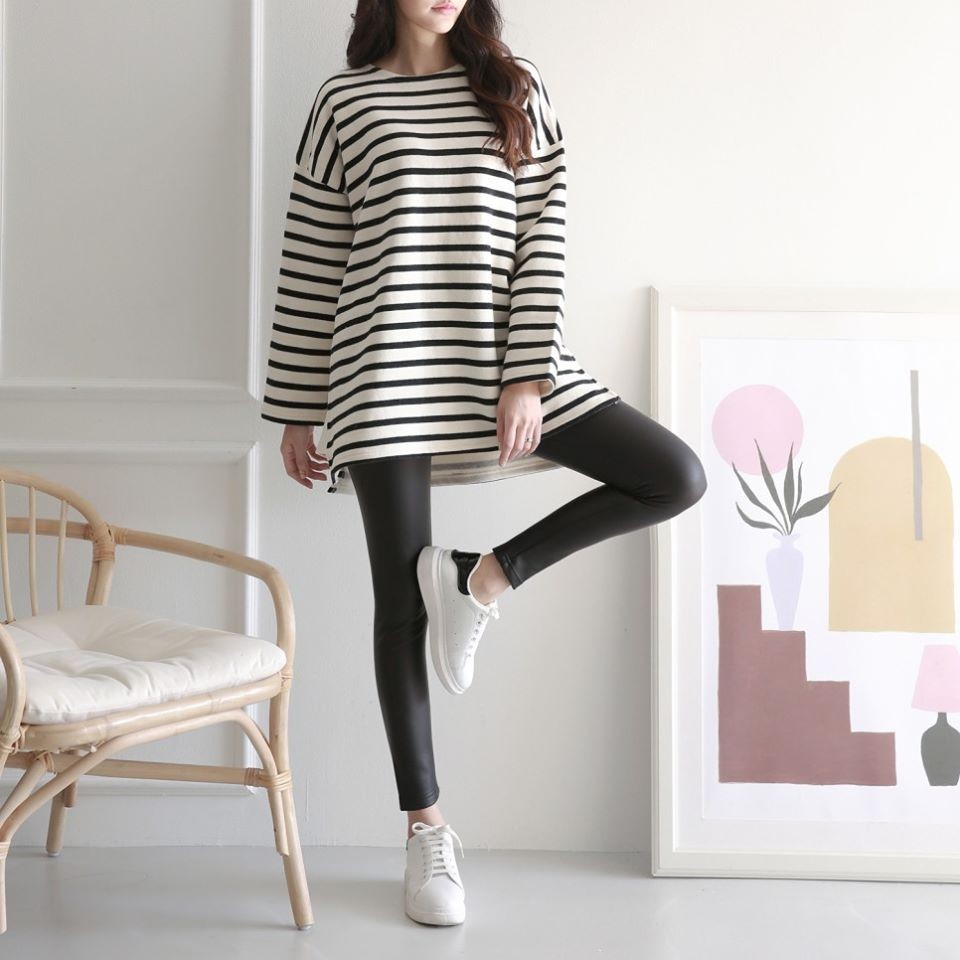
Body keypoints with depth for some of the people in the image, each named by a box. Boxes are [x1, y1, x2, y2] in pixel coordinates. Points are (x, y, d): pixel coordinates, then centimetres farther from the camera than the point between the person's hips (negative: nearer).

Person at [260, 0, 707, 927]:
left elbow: (545, 236, 2)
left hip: (504, 362, 2)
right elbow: (310, 265, 5)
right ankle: (426, 831, 17)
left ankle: (484, 574, 3)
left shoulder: (515, 91, 8)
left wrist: (529, 378, -8)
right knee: (402, 601, 3)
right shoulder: (344, 100, 5)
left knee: (679, 476, -10)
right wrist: (295, 412, 4)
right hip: (386, 375, -2)